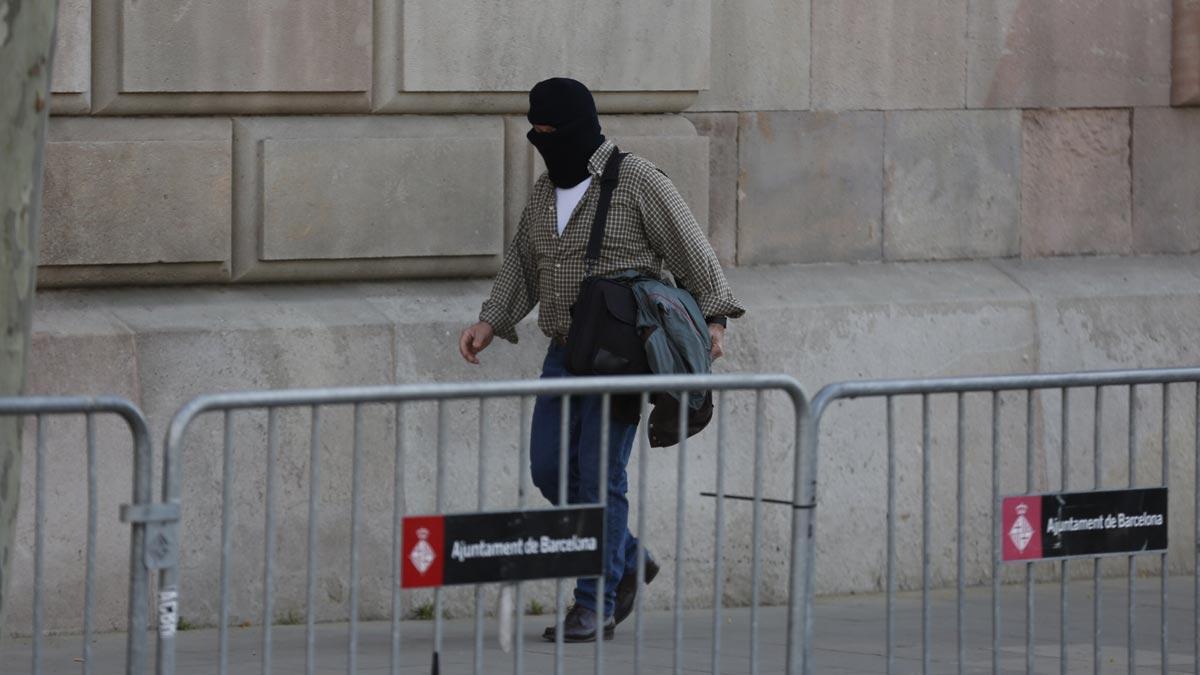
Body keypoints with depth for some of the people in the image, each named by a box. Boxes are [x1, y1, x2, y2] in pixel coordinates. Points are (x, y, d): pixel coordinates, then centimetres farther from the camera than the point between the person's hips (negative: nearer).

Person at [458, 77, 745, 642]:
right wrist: (490, 322, 7)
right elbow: (521, 266, 20)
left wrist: (712, 318, -18)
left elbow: (693, 252, -9)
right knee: (550, 469, 5)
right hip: (564, 355, 8)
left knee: (600, 475, -9)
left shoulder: (639, 183, -8)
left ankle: (597, 600, -3)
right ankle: (628, 560, 23)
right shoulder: (545, 191, 13)